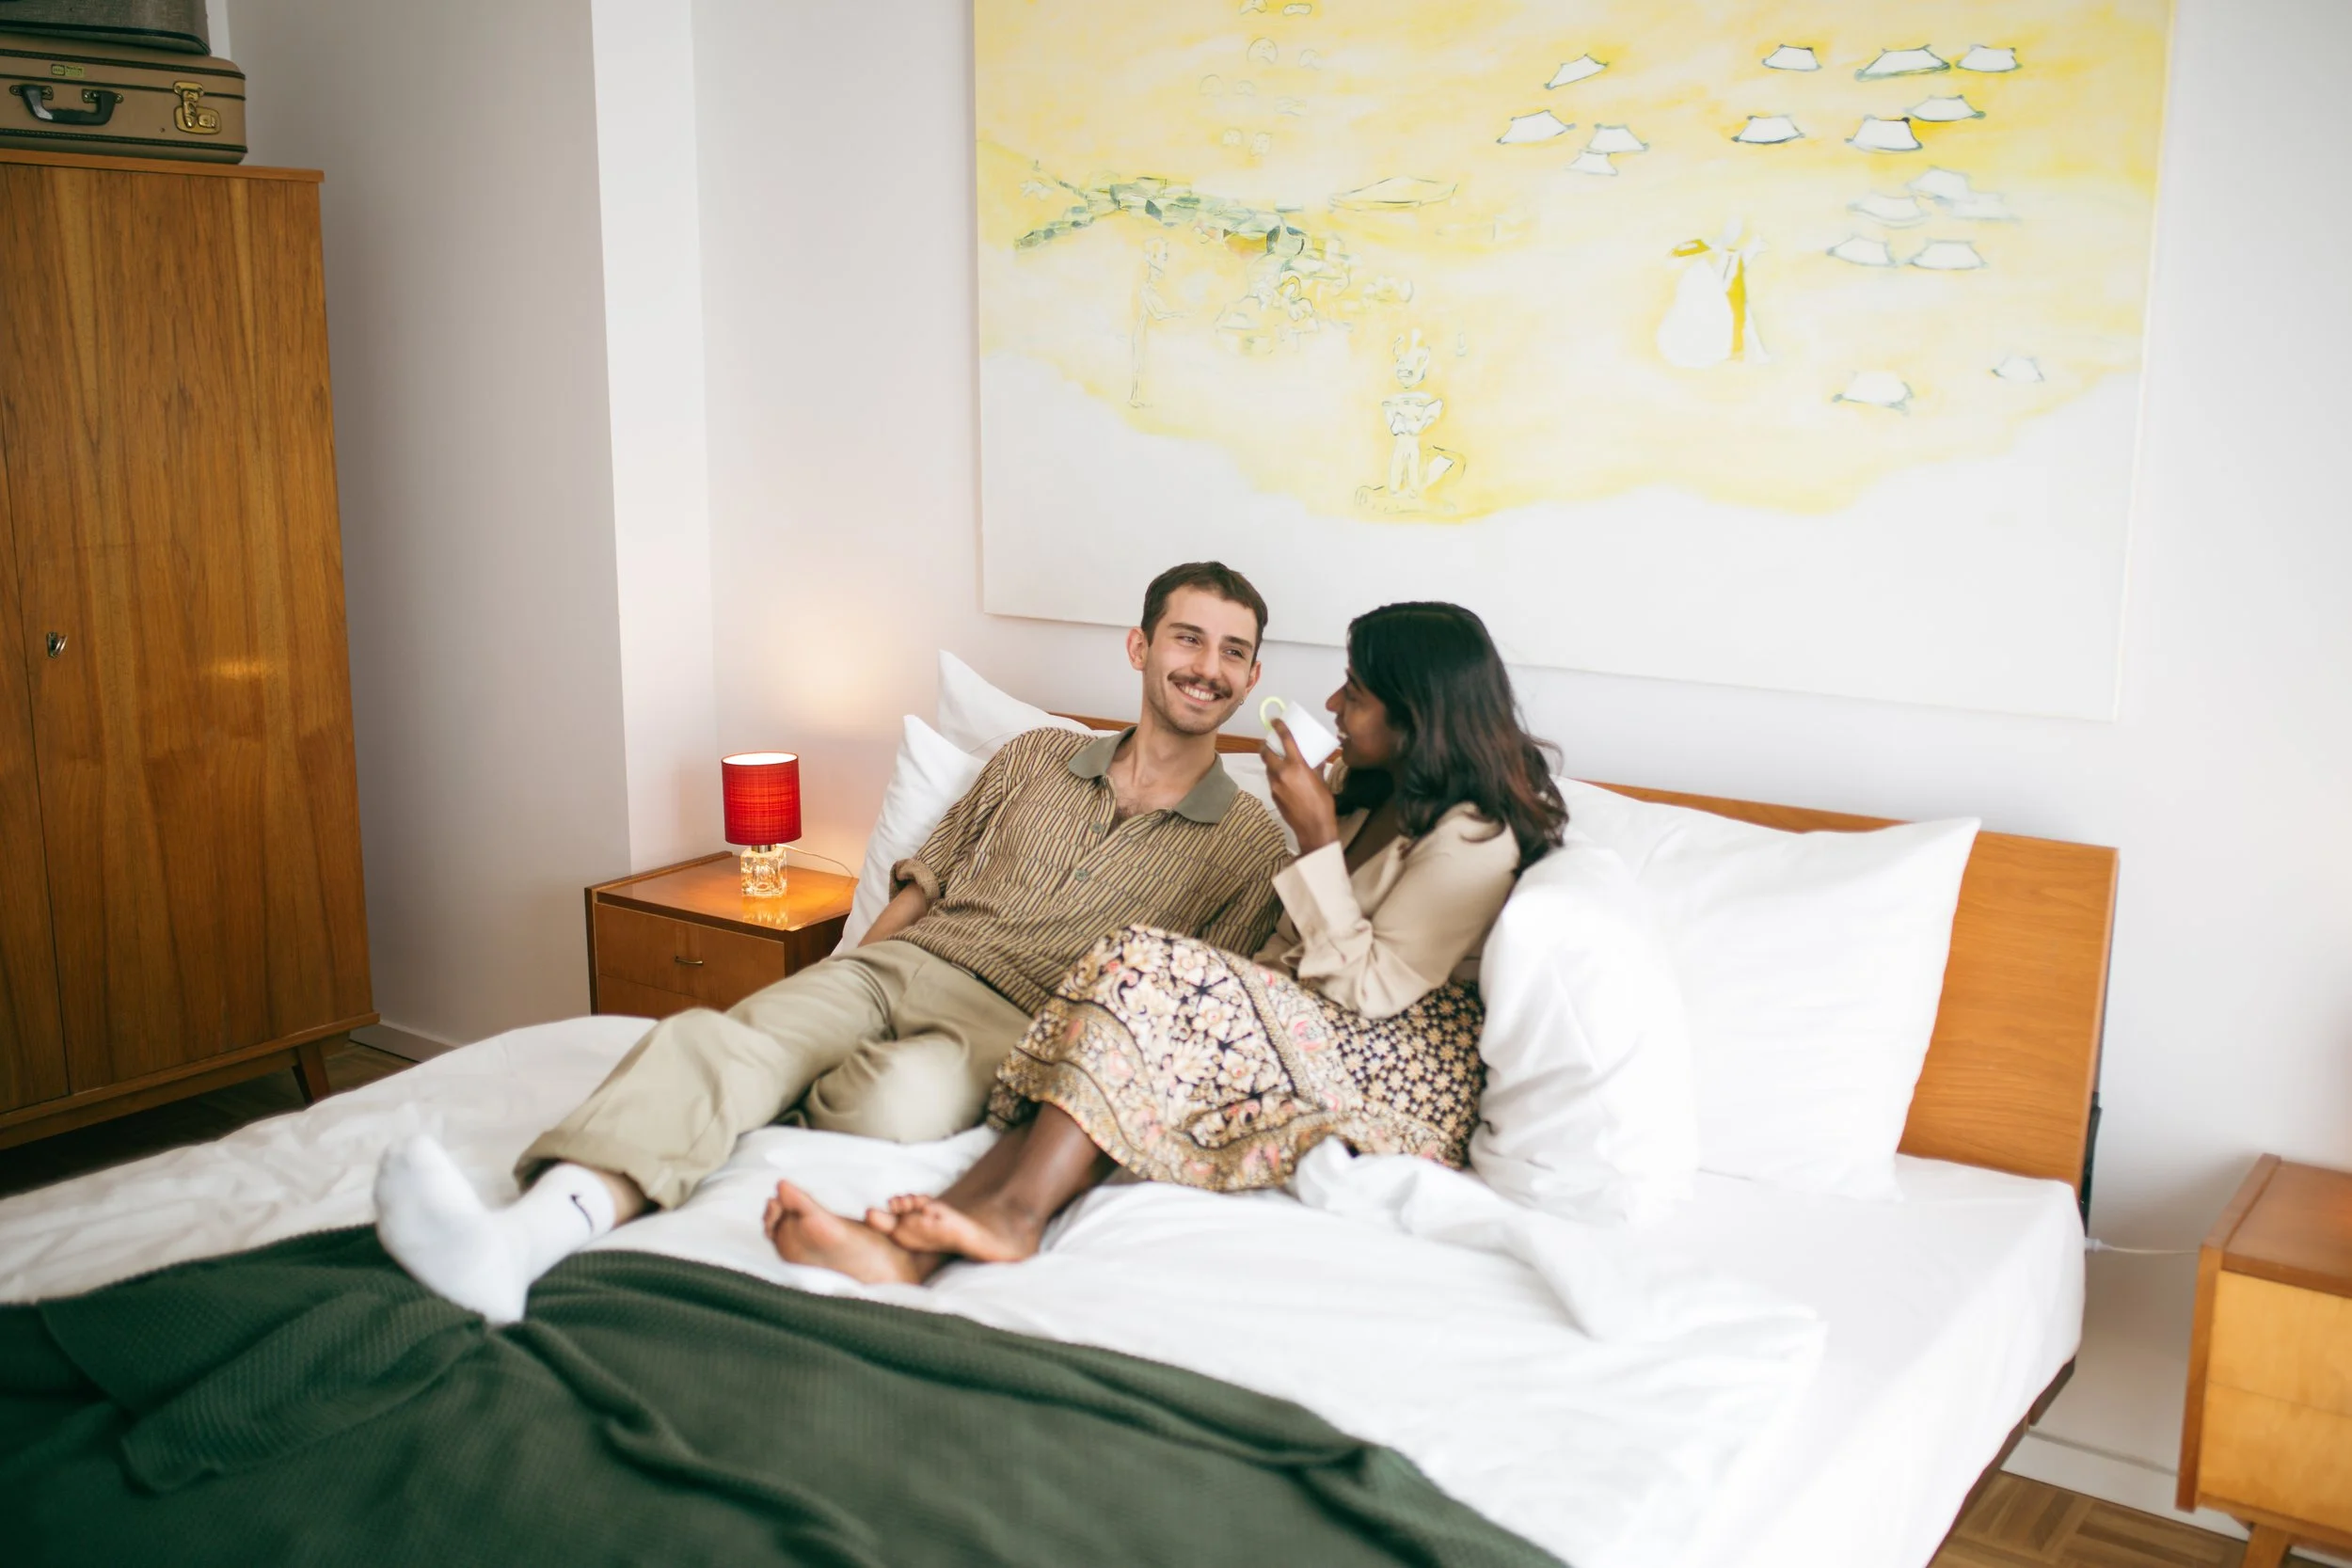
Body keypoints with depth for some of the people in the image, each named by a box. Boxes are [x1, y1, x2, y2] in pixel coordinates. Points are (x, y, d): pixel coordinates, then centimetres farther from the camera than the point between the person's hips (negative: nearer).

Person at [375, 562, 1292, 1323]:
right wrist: (857, 971, 6)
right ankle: (523, 1238, -49)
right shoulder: (1035, 758, 19)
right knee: (710, 1039, -29)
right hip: (900, 960, 3)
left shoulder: (1251, 844, 9)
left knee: (900, 1096, -40)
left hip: (1015, 1024, -2)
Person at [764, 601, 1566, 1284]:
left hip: (1410, 1085, -8)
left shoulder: (1475, 838, -11)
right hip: (1320, 1040, 8)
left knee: (1151, 973, -26)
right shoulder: (1380, 798, 18)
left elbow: (1370, 991, -16)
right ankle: (921, 1240, -39)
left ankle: (1015, 1213, -32)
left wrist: (1316, 839, -15)